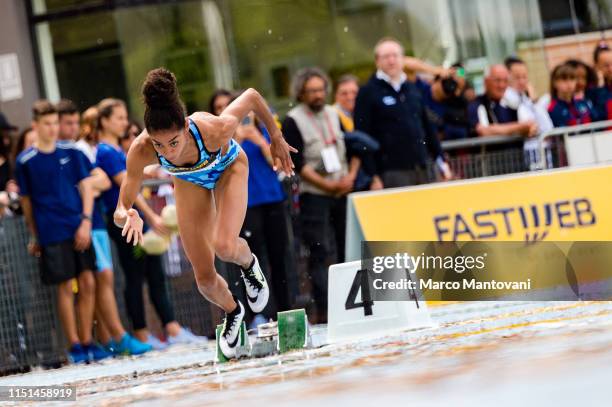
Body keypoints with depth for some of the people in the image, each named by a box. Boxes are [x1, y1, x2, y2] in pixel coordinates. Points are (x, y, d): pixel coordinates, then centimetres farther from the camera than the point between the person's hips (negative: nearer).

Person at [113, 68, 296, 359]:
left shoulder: (215, 130, -44)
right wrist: (127, 216, -54)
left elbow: (251, 96, -25)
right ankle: (232, 312, 39)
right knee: (204, 278, 4)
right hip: (190, 180, 2)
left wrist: (276, 138, -10)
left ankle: (248, 263, 10)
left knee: (225, 247, -27)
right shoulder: (141, 151, -39)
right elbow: (121, 210, -30)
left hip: (228, 167, -2)